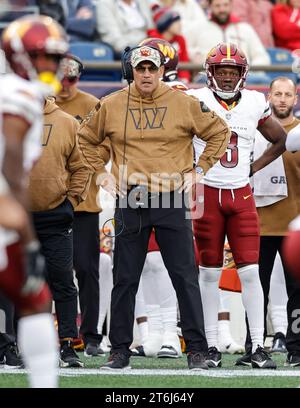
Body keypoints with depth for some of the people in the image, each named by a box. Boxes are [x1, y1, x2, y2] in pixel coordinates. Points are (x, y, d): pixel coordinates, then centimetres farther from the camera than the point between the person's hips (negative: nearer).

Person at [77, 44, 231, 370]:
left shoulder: (184, 104, 0)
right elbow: (86, 139, 18)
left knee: (185, 278, -2)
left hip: (171, 201, -1)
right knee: (125, 279, 4)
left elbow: (219, 133, 9)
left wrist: (198, 170, 3)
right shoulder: (111, 106, 3)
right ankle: (119, 351, 12)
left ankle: (196, 350, 3)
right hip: (130, 203, 1)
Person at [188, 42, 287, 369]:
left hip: (241, 196, 2)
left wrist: (253, 168, 9)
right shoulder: (196, 101, -5)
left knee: (250, 271, -3)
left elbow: (279, 140, 19)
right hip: (208, 195, -2)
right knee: (209, 272, 3)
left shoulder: (255, 104, 5)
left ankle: (258, 348, 0)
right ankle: (211, 346, 8)